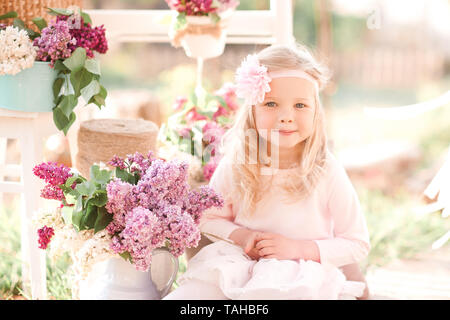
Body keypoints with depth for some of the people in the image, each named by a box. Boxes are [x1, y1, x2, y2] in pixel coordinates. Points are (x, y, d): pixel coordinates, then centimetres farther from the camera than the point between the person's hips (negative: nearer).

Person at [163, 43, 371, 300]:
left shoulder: (328, 172, -10)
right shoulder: (234, 165, -4)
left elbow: (358, 245, -3)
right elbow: (209, 219, 11)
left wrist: (298, 248, -15)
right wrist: (240, 236, -9)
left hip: (305, 279, -2)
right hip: (236, 268, 2)